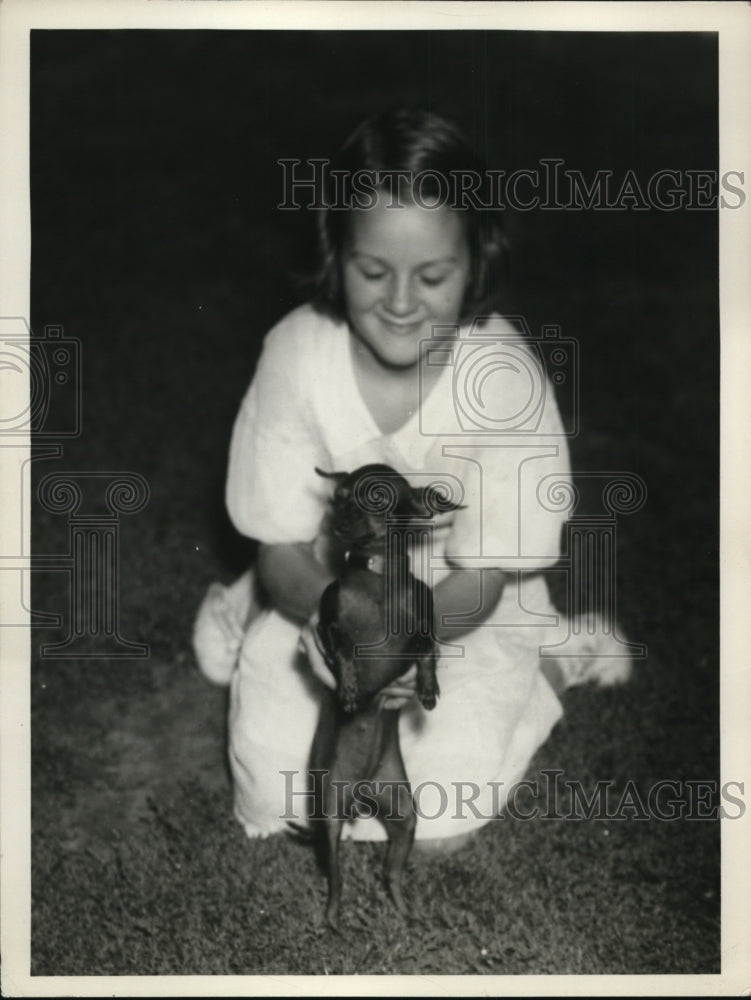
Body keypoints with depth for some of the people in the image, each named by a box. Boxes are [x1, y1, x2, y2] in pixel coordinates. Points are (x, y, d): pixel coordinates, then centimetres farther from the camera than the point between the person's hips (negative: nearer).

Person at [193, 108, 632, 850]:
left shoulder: (503, 375, -23)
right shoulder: (297, 352, -20)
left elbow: (479, 580, -18)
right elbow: (283, 552, -14)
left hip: (459, 613, -1)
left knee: (441, 817, -15)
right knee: (276, 785, -16)